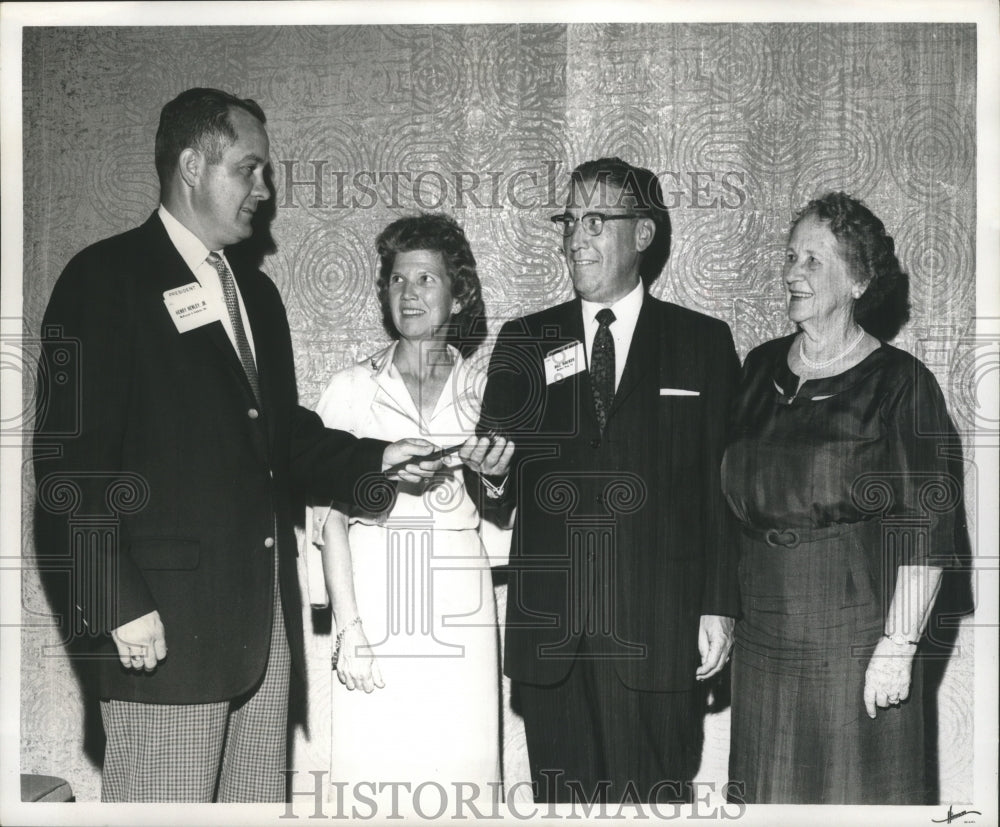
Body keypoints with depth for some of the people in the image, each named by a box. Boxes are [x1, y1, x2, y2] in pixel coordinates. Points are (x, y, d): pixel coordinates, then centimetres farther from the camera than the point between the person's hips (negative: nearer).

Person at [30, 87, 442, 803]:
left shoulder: (255, 290, 20)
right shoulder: (106, 278, -5)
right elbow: (72, 457, -11)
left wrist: (374, 461, 5)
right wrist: (119, 605, -17)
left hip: (265, 613, 8)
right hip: (165, 620, -7)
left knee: (259, 797, 11)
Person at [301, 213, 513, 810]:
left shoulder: (483, 389, 9)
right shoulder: (353, 389, 3)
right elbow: (330, 516, -1)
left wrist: (497, 473, -9)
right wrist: (348, 626, -10)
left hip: (458, 605, 2)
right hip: (375, 598, -1)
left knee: (460, 766, 0)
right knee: (374, 766, -3)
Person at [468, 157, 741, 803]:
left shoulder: (703, 343, 7)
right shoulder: (524, 343, 12)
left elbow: (723, 486, 4)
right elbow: (497, 492, 9)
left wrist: (720, 607, -1)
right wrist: (492, 475, -14)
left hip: (657, 630, -2)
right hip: (548, 629, 2)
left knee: (652, 800, -2)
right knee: (561, 800, 6)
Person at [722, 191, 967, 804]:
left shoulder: (899, 382, -7)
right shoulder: (762, 369, 10)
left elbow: (926, 527, -11)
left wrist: (899, 645, -16)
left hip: (857, 638, -5)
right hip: (764, 636, 5)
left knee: (857, 792, 3)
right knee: (768, 797, 11)